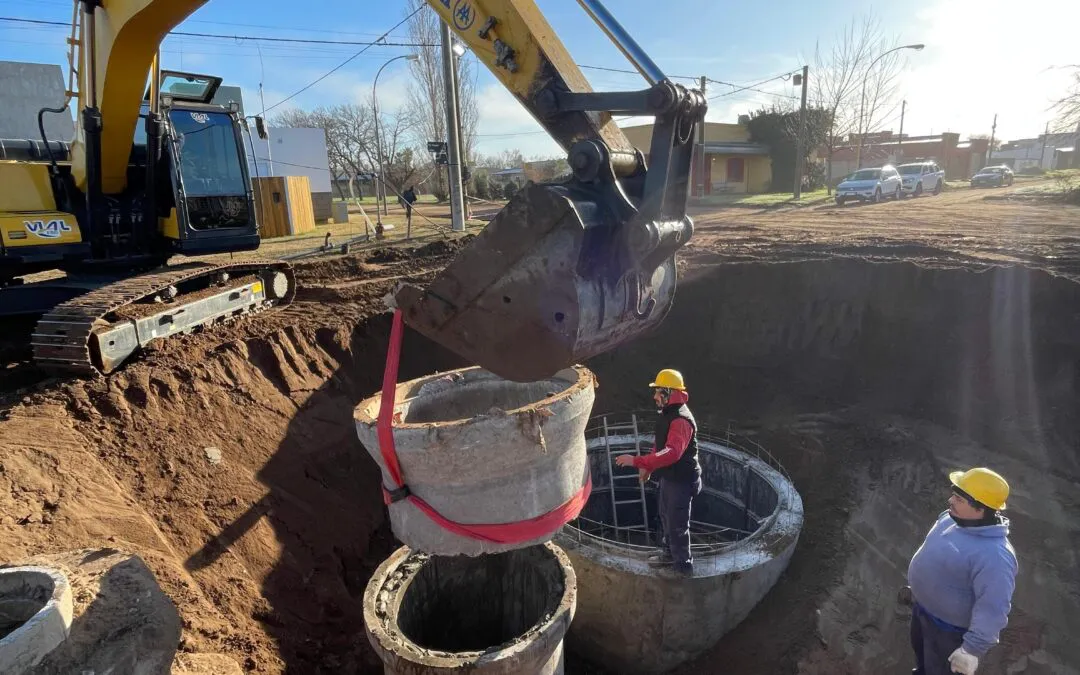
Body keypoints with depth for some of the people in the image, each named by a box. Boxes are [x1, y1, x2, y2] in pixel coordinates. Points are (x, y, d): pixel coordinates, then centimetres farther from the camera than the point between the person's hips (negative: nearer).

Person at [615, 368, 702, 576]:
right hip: (668, 477, 10)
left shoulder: (681, 420, -29)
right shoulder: (666, 414, 4)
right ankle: (669, 553, 45)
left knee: (677, 524, 3)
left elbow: (671, 452, -41)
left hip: (681, 481, -10)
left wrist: (637, 461, -43)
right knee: (666, 517, 25)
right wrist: (648, 467, 14)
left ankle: (683, 566, 21)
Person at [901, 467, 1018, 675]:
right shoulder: (952, 518, -11)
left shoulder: (994, 556, -37)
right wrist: (916, 588, 18)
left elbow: (992, 609, -32)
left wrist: (972, 649, -27)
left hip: (948, 626, -7)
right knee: (919, 648, 32)